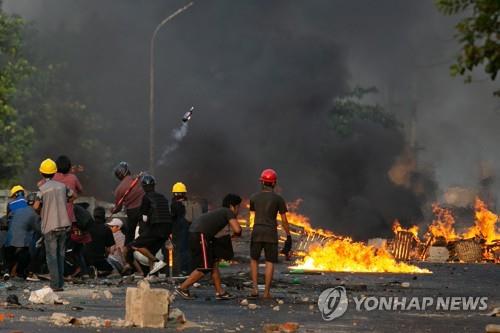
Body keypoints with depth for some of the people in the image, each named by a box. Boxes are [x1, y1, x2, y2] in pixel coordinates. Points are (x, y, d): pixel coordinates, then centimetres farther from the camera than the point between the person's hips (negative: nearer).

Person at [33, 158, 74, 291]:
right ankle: (61, 283, 12)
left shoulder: (43, 188, -8)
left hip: (50, 226, -4)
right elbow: (71, 196, 24)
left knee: (52, 256, -2)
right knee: (60, 254, 13)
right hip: (63, 224, 4)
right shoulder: (62, 186, 6)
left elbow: (36, 206, -11)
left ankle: (56, 284, -10)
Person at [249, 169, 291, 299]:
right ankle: (266, 292, -1)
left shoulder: (254, 198, 2)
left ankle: (255, 288, 3)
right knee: (270, 263, 6)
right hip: (271, 234, -1)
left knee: (254, 260, 17)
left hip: (257, 233, 1)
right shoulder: (279, 199, -4)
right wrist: (289, 237, 6)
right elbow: (284, 220, -1)